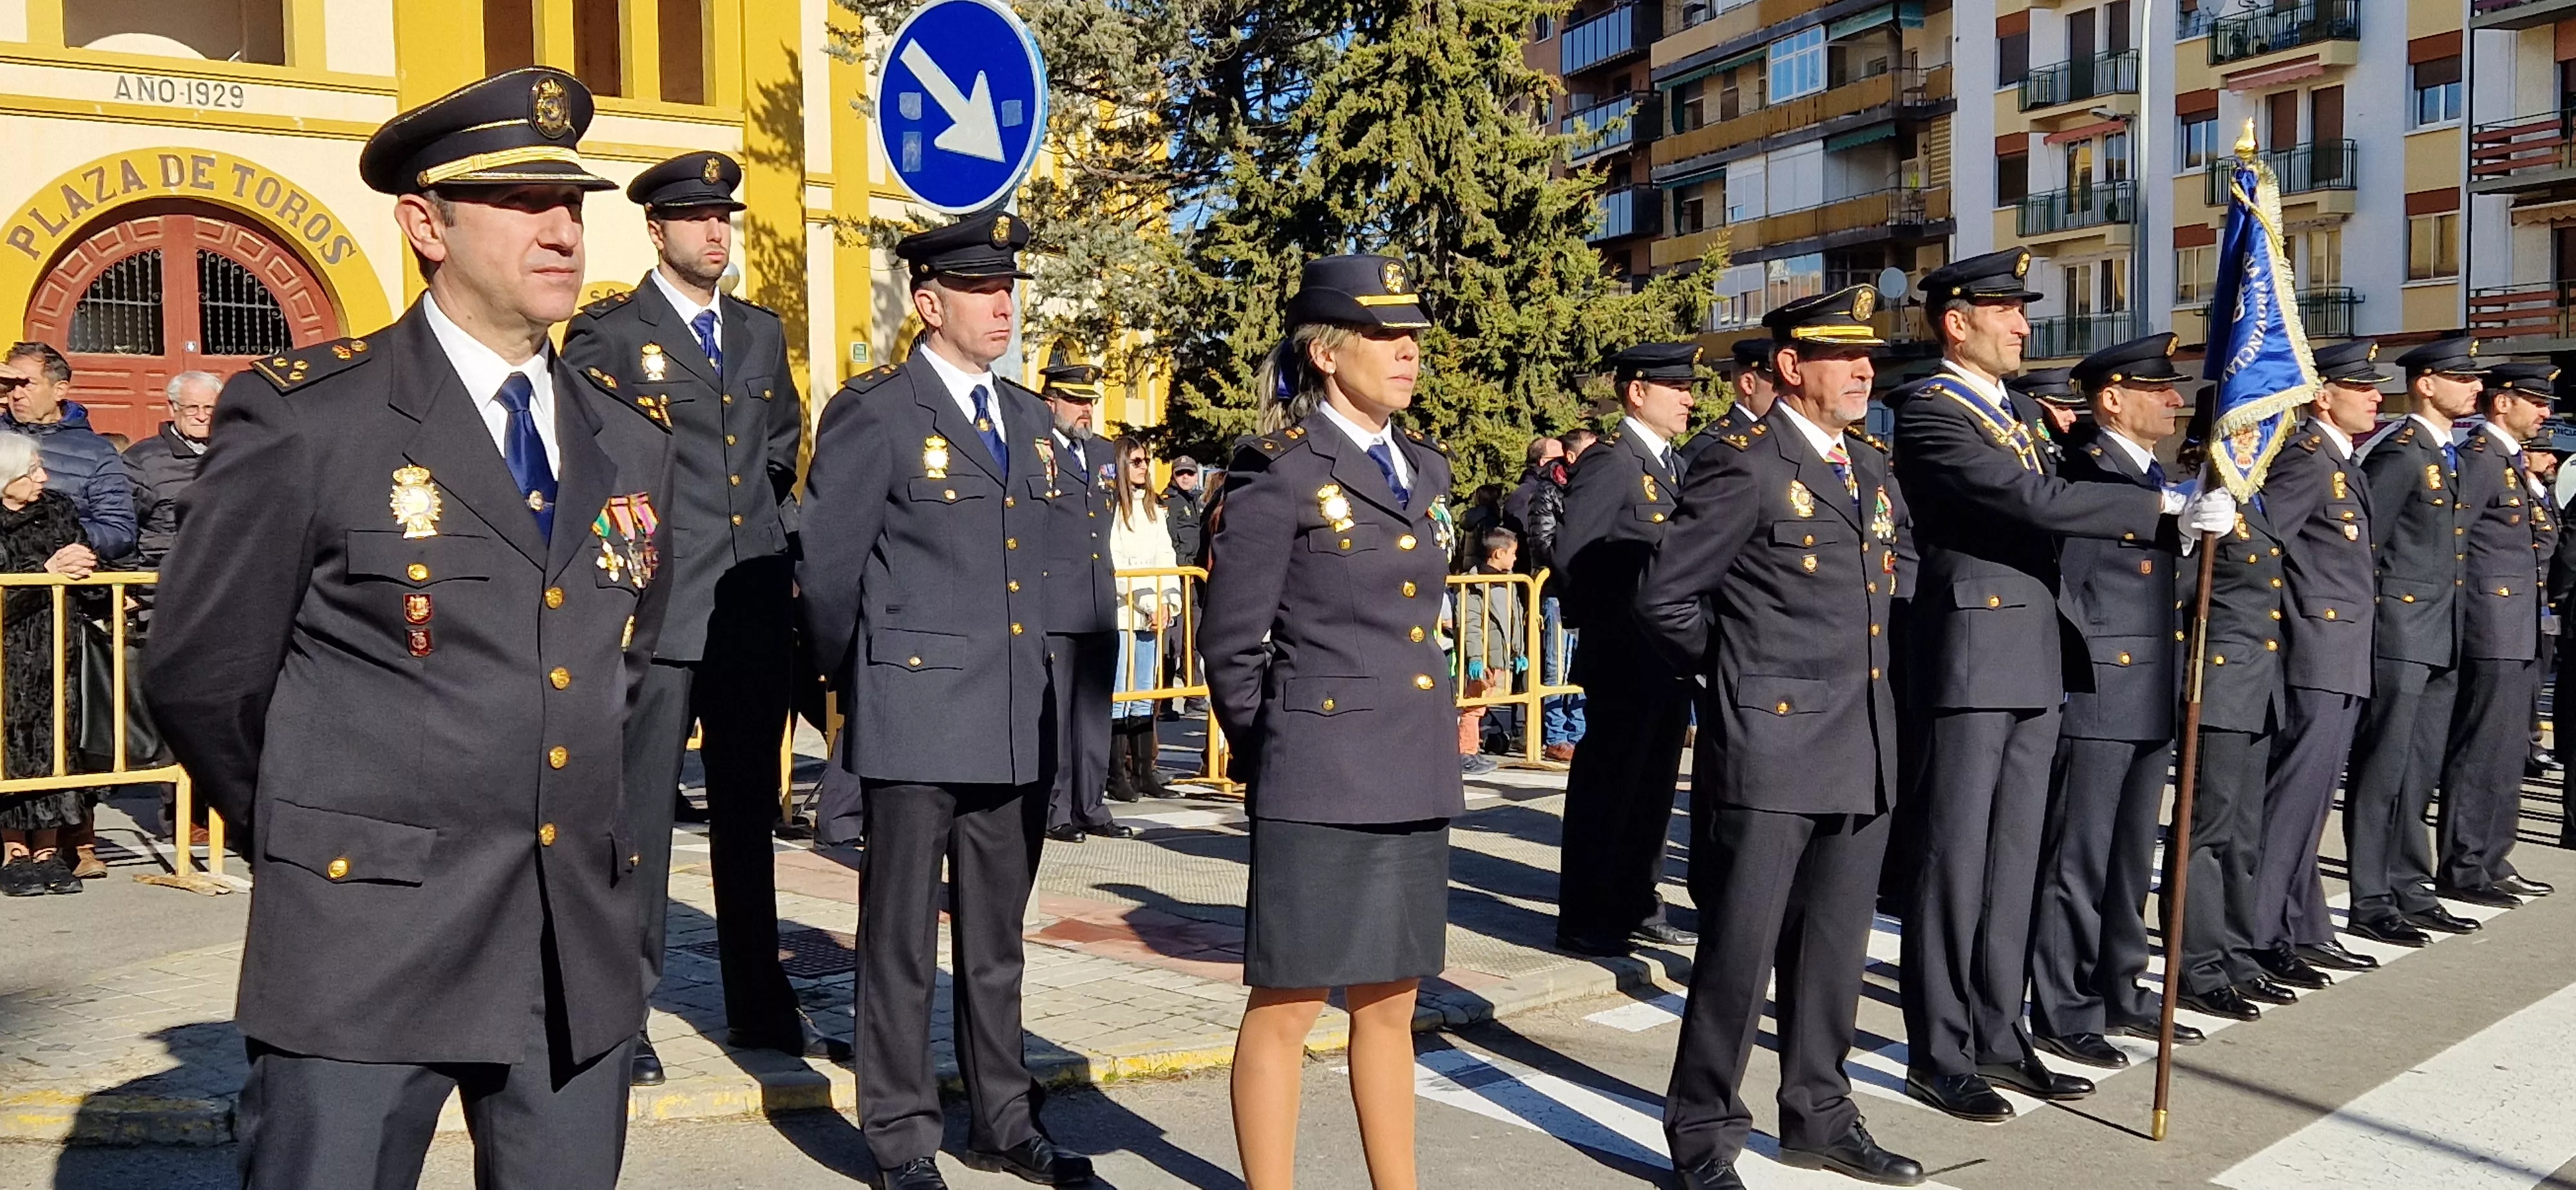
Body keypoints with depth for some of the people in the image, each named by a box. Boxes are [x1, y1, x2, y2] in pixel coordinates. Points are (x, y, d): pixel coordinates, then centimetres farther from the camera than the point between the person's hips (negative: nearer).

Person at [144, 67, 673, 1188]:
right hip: (368, 937, -4)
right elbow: (199, 674, -2)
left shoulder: (631, 439, 9)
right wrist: (315, 837, 7)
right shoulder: (301, 415, -7)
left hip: (583, 949, 5)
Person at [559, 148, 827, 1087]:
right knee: (640, 813, 0)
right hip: (656, 610, -5)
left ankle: (760, 1003, 23)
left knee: (749, 812, 13)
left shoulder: (762, 333, 15)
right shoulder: (606, 335, -1)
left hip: (756, 612, 6)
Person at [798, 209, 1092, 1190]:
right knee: (902, 940, 6)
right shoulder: (872, 413, -7)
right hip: (916, 724, -6)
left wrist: (1037, 685, 16)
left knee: (996, 939, 16)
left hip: (1018, 728, 6)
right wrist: (860, 683, 6)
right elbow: (826, 567, -3)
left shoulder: (1030, 420, 13)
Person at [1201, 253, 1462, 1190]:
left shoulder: (1424, 468, 11)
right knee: (1288, 1004, 3)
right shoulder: (1280, 475, -9)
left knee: (1389, 1002, 15)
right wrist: (1269, 762, 4)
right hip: (1321, 779, -7)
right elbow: (1231, 646, -5)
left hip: (1415, 776, 7)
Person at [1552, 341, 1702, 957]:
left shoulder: (1674, 465, 16)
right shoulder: (1610, 461, -12)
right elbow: (1575, 556, -19)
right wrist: (1611, 625, -13)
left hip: (1670, 660, 9)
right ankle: (1583, 920, 8)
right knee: (1605, 789, -1)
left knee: (1653, 790, 15)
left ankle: (1638, 907, 26)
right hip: (1624, 662, -9)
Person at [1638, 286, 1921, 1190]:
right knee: (1739, 950, -1)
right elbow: (1665, 597, -9)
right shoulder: (1742, 464, -9)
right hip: (1772, 743, -7)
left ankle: (1818, 1116, 28)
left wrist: (1864, 672, 16)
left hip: (1866, 752, 7)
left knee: (1834, 949, 14)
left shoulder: (1874, 470, 15)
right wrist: (1739, 670, 1)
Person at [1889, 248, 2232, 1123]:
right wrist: (2169, 506, -22)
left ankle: (1996, 1034, 21)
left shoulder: (2019, 418, 19)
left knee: (2012, 860, 12)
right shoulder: (1927, 411, -11)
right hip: (1968, 665, -9)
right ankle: (1938, 1054, 6)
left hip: (2037, 667, 9)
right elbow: (2031, 500, -23)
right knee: (1953, 862, -2)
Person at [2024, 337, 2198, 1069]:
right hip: (2098, 694, -9)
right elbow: (2057, 582, -15)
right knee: (2079, 858, -2)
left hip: (2154, 698, 9)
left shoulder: (2153, 478, 17)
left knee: (2132, 856, 16)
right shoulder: (2081, 473, -12)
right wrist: (2084, 663, -15)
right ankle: (2063, 1013, 6)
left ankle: (2120, 993, 27)